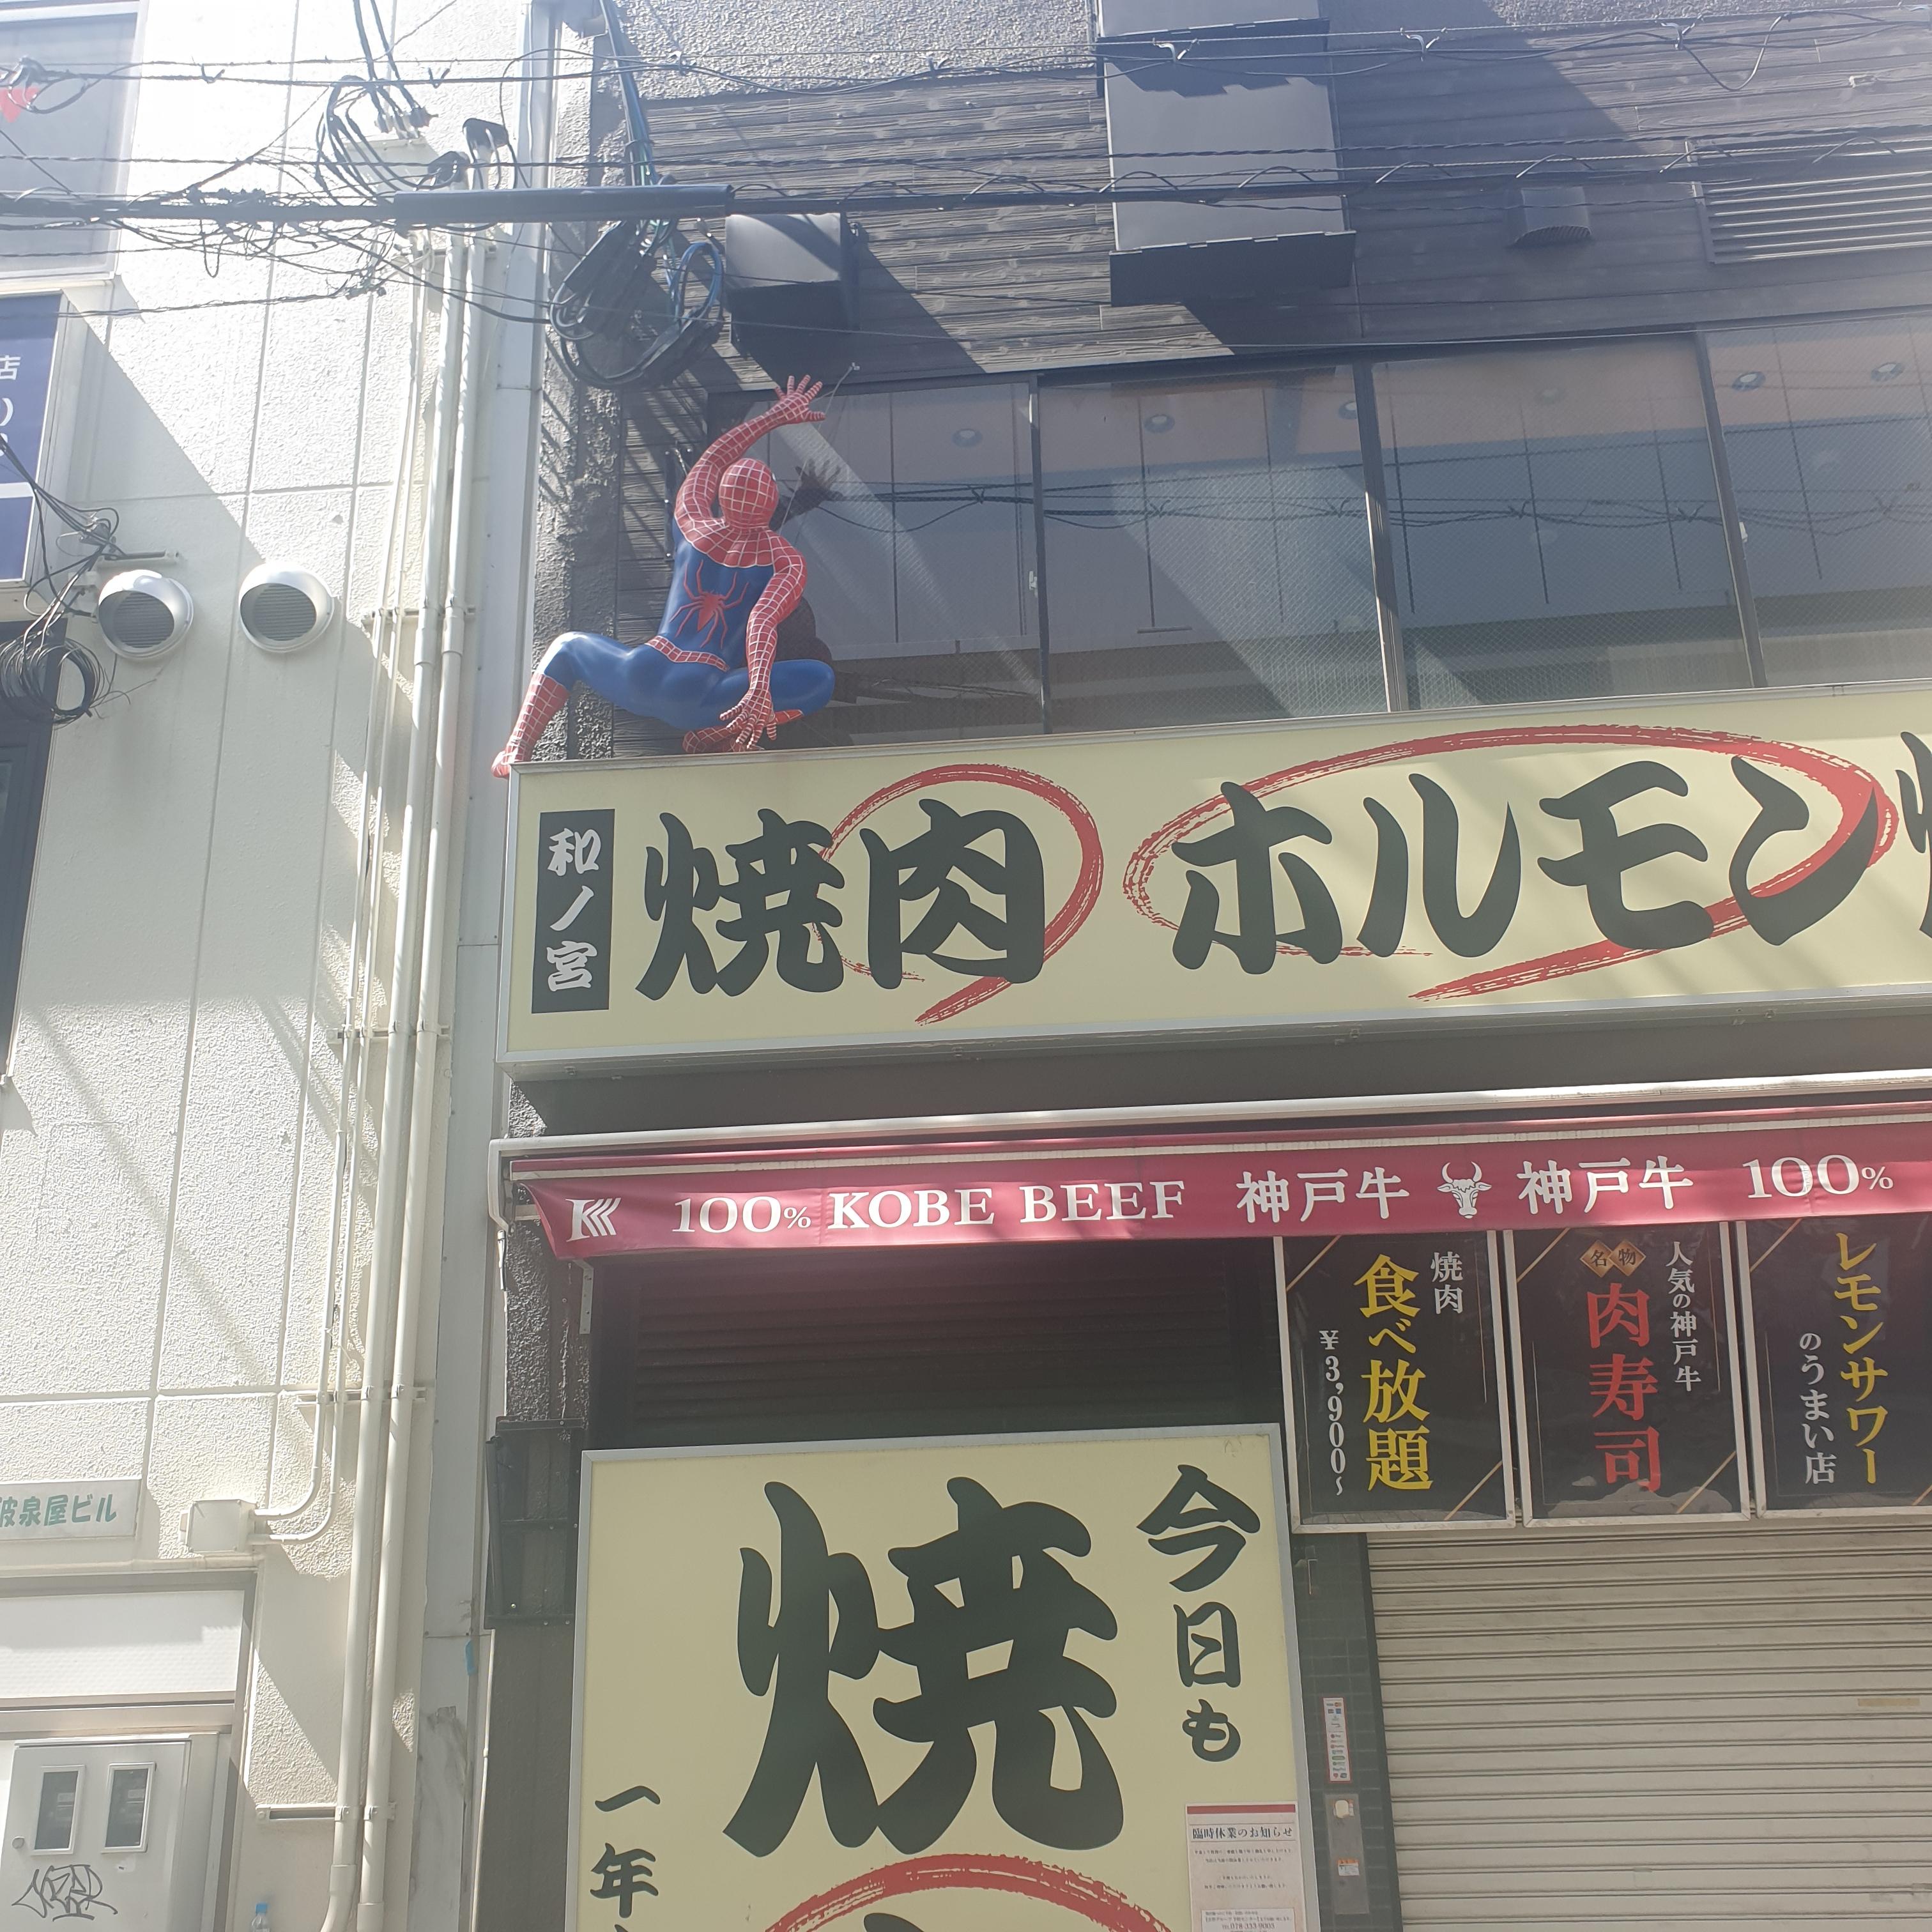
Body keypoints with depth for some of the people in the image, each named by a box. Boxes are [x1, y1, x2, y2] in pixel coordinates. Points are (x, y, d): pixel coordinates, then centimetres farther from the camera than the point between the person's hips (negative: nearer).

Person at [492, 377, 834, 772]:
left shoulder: (694, 525, 8)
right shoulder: (788, 563, -3)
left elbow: (712, 459, 24)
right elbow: (763, 624, -20)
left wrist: (777, 415, 33)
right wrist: (760, 690, -31)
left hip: (637, 677, 4)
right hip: (690, 700, -4)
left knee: (568, 646, 35)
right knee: (820, 678, -3)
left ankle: (517, 746, 14)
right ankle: (716, 733, -12)